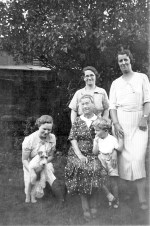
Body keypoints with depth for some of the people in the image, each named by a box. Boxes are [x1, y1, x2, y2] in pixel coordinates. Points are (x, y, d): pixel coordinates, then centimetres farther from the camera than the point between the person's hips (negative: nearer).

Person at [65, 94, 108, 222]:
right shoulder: (77, 121, 8)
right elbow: (73, 139, 2)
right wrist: (80, 155, -10)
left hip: (94, 154, 0)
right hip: (78, 153, 0)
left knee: (95, 168, -27)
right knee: (80, 168, -27)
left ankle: (93, 205, -10)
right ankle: (85, 207, -15)